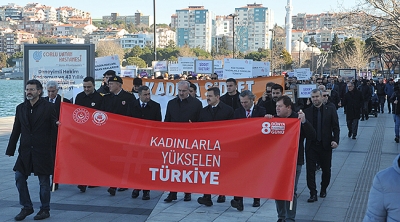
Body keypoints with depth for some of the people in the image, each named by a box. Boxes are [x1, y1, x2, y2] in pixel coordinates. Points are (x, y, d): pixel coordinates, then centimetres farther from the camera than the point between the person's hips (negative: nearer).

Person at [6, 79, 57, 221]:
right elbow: (16, 131, 12)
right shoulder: (21, 108, 9)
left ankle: (45, 209, 17)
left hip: (43, 151, -4)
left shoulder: (48, 108, -3)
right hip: (25, 151, 4)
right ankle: (27, 207, 14)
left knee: (44, 181, 3)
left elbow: (55, 128, -3)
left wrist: (54, 149, -8)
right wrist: (10, 149, 8)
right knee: (19, 177, -2)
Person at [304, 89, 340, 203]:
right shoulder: (306, 111, 1)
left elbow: (336, 127, -1)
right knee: (310, 170, -1)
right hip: (311, 145, 0)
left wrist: (335, 140, -12)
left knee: (326, 169, 11)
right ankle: (313, 193, 7)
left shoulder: (330, 111, 1)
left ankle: (323, 189, 32)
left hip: (325, 145, 0)